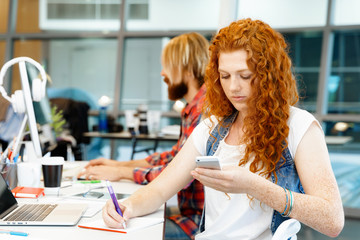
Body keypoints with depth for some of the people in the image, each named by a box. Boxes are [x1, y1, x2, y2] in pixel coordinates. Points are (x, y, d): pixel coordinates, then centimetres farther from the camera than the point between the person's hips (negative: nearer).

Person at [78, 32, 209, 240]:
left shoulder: (206, 109, -20)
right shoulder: (194, 108, 15)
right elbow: (175, 156, 24)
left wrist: (121, 173, -13)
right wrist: (120, 164, 16)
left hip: (199, 222, -9)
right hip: (191, 212, 9)